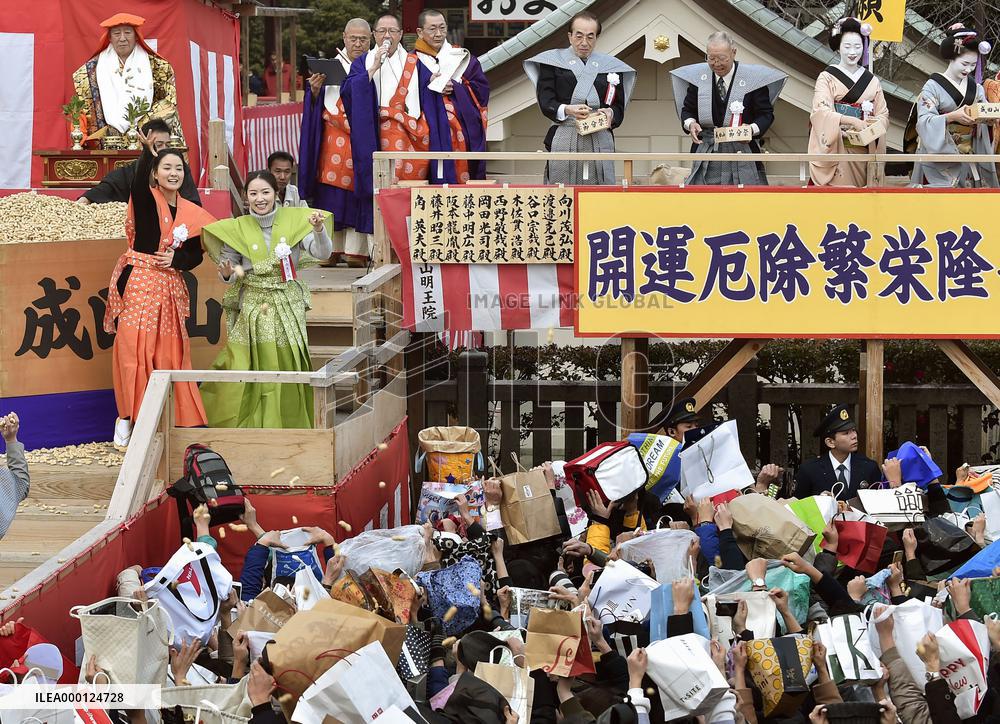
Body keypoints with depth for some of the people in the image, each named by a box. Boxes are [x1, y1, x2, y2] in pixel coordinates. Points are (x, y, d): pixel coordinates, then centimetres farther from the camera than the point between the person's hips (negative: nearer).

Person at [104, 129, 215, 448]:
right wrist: (147, 153, -44)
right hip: (138, 282, -4)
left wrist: (176, 259, -8)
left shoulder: (191, 213, 9)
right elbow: (138, 183, -28)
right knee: (133, 349, -9)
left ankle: (173, 418, 14)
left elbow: (196, 255, 12)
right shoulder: (146, 200, -3)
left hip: (170, 287, 4)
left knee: (170, 353, 6)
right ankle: (128, 416, -1)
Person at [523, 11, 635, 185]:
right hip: (563, 140, -2)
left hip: (600, 140, 2)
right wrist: (567, 110, -19)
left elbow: (619, 106, 14)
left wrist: (610, 113, -9)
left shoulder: (611, 66, 16)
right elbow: (545, 102, 1)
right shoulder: (553, 62, 10)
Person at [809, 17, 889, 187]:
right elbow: (821, 113, -13)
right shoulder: (827, 77, -1)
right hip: (835, 150, -4)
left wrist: (875, 124, -14)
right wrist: (852, 121, -26)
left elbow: (883, 114, 10)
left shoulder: (872, 81, 12)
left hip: (862, 152, 4)